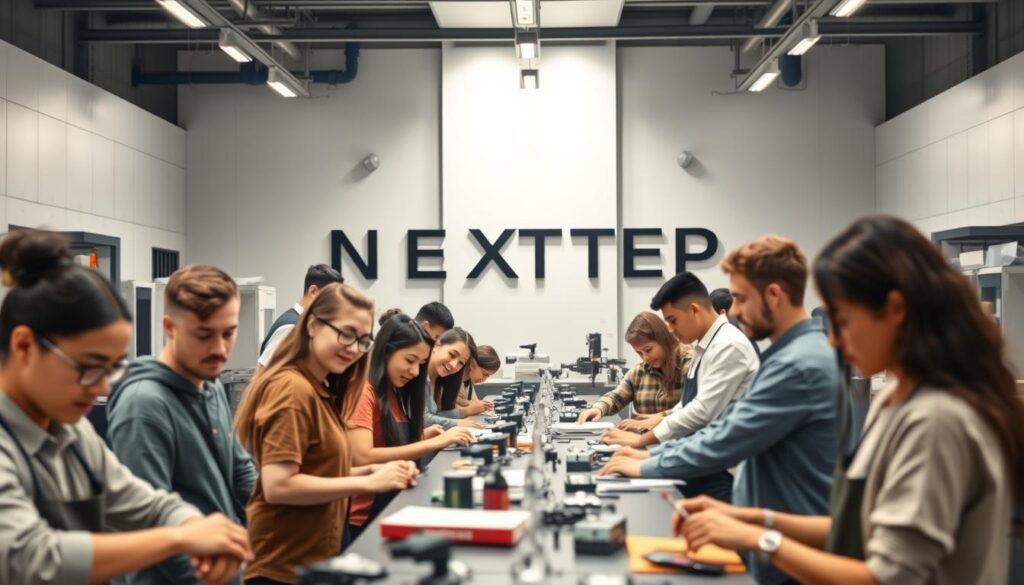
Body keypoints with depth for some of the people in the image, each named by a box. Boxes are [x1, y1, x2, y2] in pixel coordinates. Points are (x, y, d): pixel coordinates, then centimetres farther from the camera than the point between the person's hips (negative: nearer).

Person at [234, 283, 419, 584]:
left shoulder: (322, 390, 12)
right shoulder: (293, 388, -18)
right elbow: (277, 486, -24)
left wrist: (371, 471, -3)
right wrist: (368, 483, -21)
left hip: (311, 561, 10)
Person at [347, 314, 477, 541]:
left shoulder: (396, 393, 11)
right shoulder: (363, 392, -13)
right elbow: (362, 458, -24)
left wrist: (425, 435, -7)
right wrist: (434, 443, -25)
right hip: (363, 519, -7)